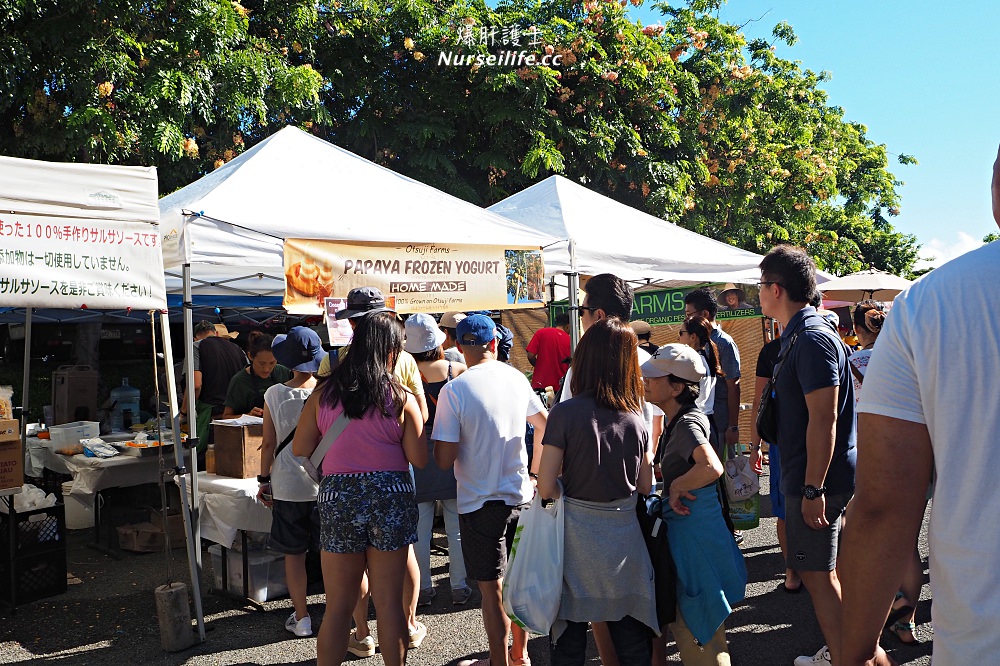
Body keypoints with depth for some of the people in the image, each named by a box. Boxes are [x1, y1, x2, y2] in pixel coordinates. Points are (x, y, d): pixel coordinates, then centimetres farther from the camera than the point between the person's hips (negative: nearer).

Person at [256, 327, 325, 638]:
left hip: (288, 486, 0)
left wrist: (264, 479, 9)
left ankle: (301, 618, 16)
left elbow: (269, 443, -3)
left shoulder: (274, 394, -7)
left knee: (293, 554, 11)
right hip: (325, 483, 0)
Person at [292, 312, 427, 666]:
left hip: (337, 498, 2)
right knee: (389, 603, 10)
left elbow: (300, 449, 3)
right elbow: (419, 459, -6)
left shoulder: (323, 394, -1)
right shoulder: (401, 398, -6)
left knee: (338, 606, 12)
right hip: (391, 498, -1)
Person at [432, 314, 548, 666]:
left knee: (492, 588, 6)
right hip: (520, 495, 5)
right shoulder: (517, 378, 0)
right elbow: (544, 426, 13)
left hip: (480, 501, -5)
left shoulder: (454, 390, -15)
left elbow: (444, 460, -16)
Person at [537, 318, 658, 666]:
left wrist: (572, 493, 4)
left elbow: (546, 487, -15)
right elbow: (645, 485, 5)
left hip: (577, 536, -3)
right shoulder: (636, 418, -3)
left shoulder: (565, 413, -15)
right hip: (625, 537, 3)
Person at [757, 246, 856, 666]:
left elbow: (824, 419, -24)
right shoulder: (798, 336, 12)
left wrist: (813, 489, -23)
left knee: (817, 573, -1)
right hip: (810, 478, 10)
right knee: (824, 570, 18)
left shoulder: (813, 338, -19)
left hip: (817, 480, -10)